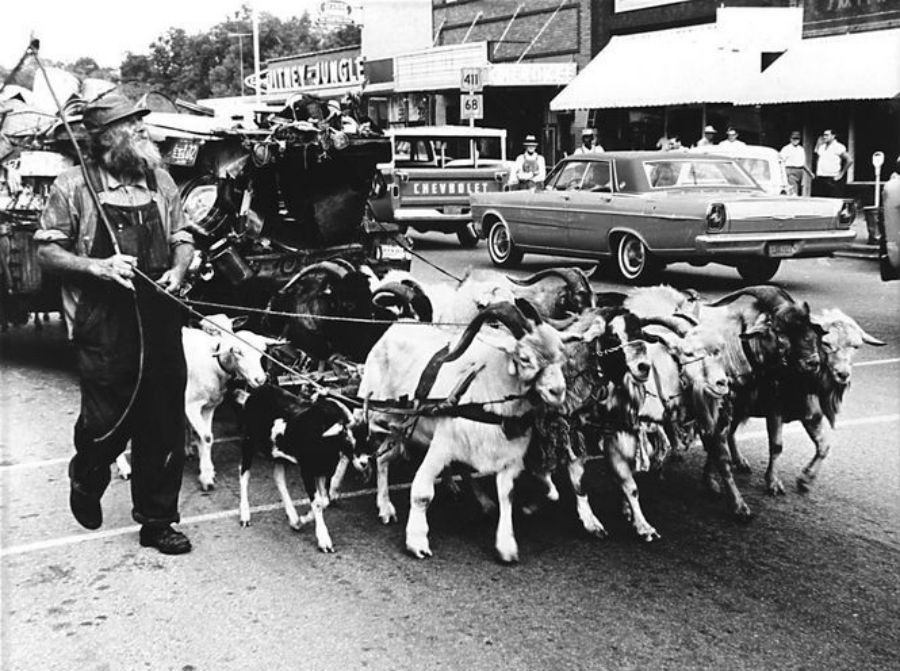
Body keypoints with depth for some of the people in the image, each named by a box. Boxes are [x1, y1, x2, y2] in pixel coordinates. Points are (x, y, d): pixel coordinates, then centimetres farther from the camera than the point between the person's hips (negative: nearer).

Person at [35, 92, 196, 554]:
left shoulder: (159, 180, 11)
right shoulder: (73, 185, -3)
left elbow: (182, 239, 18)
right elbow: (47, 252, -2)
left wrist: (177, 270, -2)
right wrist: (96, 266, -17)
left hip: (159, 321, 4)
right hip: (103, 327, -4)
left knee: (165, 426, 5)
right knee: (107, 422, 0)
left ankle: (157, 520, 19)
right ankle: (86, 482, 34)